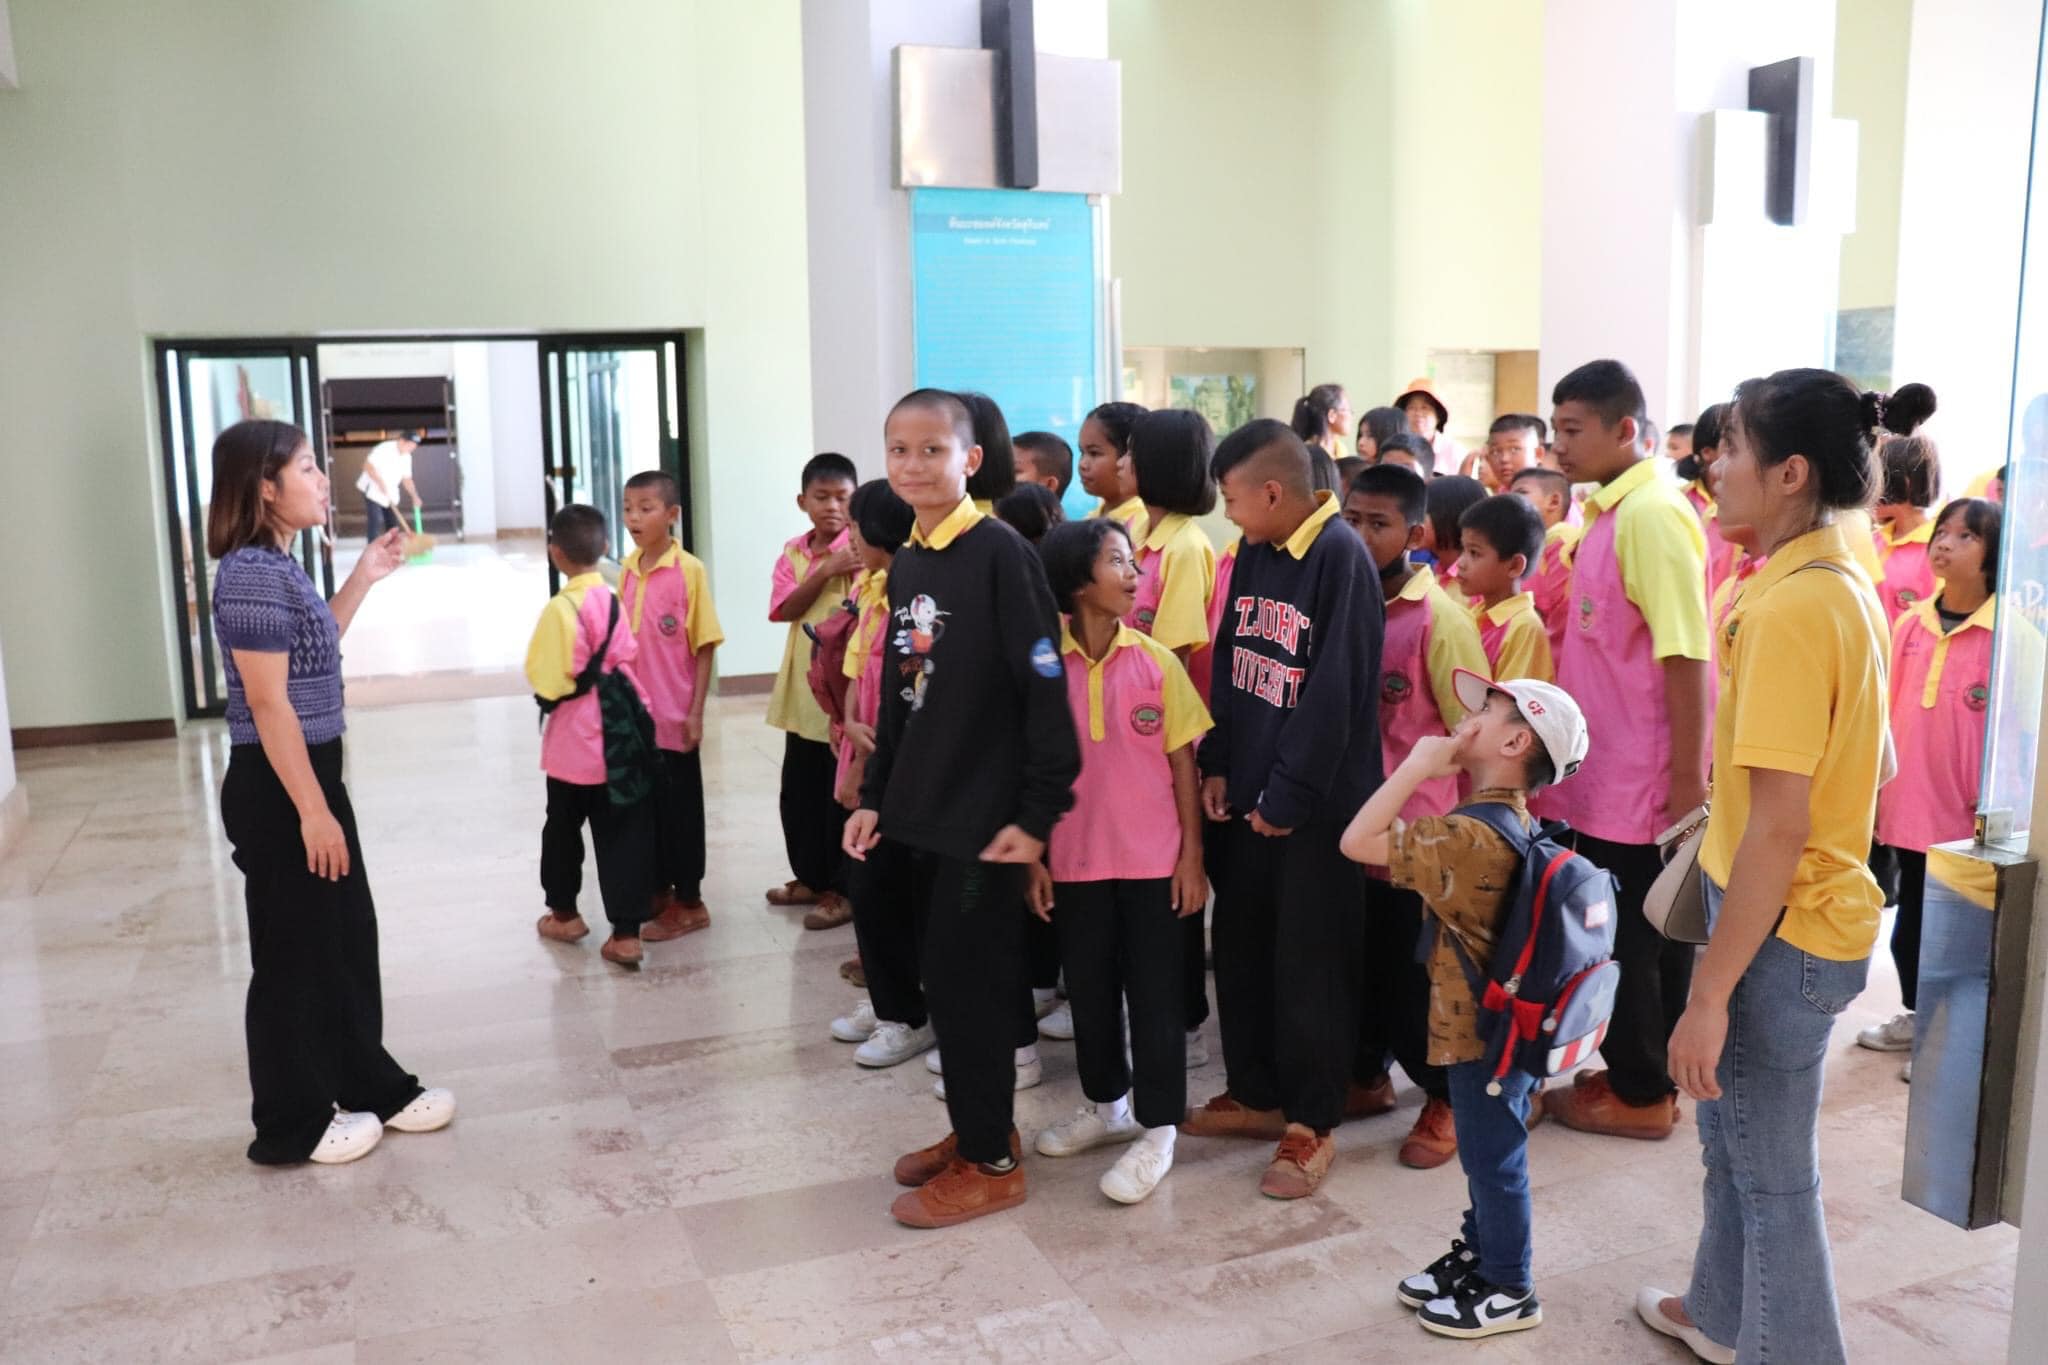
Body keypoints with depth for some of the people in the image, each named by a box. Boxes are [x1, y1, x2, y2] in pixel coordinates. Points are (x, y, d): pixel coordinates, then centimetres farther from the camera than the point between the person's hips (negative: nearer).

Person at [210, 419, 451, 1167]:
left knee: (349, 937, 17)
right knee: (293, 955, 3)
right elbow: (268, 702, -23)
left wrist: (363, 580, 17)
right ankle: (293, 1124, 18)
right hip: (277, 787, -10)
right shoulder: (251, 574, -20)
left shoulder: (279, 567, 10)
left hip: (311, 773, 10)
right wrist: (312, 811, -22)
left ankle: (370, 1084, 31)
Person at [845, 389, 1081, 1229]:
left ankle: (991, 1162, 14)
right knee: (950, 977, 15)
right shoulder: (904, 564, 10)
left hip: (987, 810, -7)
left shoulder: (1001, 553, -13)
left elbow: (1046, 687, -16)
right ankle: (974, 1129, 30)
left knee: (966, 978, 0)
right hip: (924, 808, 7)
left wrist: (1037, 811, -17)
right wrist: (875, 796, 14)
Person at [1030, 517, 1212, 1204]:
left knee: (1153, 991, 6)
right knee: (1088, 987, 15)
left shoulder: (1156, 661, -5)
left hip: (1154, 859, -1)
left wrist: (1192, 854, -3)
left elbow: (1182, 761, -1)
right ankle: (1106, 1103, 35)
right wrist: (1033, 858, 1)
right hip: (1075, 860, 2)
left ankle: (1157, 1127, 19)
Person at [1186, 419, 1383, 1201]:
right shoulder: (1253, 553, 7)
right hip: (1251, 789, 8)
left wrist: (1289, 792, -15)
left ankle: (1312, 1124, 17)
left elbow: (1335, 693, -18)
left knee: (1308, 963, 2)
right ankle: (1256, 1093, 31)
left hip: (1316, 800, -8)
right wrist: (1217, 765, 6)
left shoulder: (1341, 558, -16)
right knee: (1240, 945, 15)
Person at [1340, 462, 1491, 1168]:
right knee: (1357, 965, 17)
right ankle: (1366, 1077, 38)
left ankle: (1446, 1099, 29)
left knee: (1417, 976, 8)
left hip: (1418, 835, -5)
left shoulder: (1439, 619, -13)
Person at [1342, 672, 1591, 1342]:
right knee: (1488, 1153, 23)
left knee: (1494, 1158, 8)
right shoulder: (1514, 822, 3)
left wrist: (1417, 765, -25)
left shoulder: (1471, 836, -29)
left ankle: (1507, 1290, 25)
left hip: (1485, 1035, -9)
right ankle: (1479, 1252, 40)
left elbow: (1358, 842, -30)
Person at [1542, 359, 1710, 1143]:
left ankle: (1641, 1093, 20)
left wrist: (1688, 783, -20)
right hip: (1605, 774, 9)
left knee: (1631, 939, 5)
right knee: (1619, 933, 17)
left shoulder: (1653, 516, -18)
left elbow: (1685, 659, -21)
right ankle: (1632, 1075, 31)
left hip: (1640, 781, -9)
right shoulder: (1611, 514, 10)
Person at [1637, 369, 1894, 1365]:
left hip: (1781, 929, -10)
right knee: (1735, 1133, 25)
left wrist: (1710, 992, -21)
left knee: (1771, 1170, 7)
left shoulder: (1788, 608, -24)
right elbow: (1872, 765, 15)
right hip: (1803, 908, 10)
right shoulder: (1844, 584, 6)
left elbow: (1778, 826, -25)